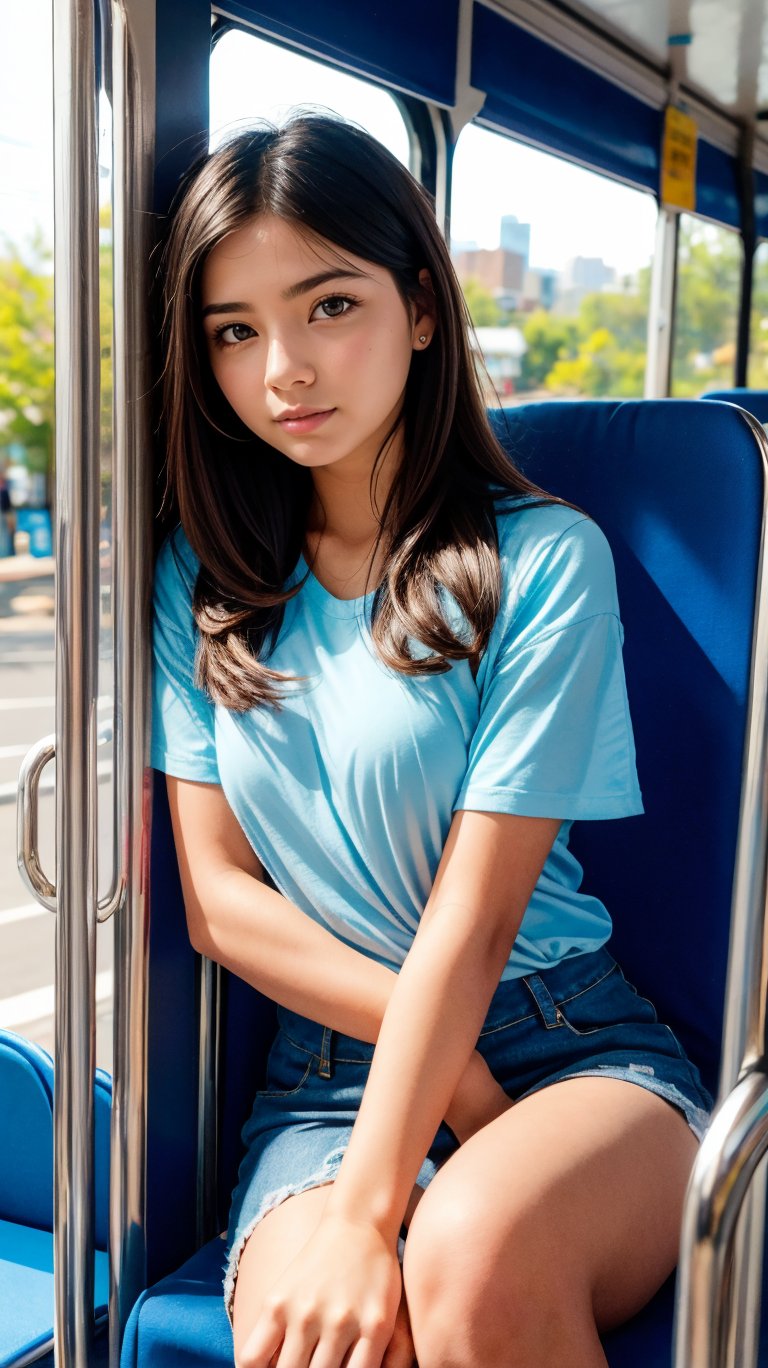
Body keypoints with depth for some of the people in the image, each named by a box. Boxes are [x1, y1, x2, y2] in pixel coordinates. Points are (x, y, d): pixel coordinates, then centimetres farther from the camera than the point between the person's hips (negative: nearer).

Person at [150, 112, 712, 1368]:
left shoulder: (545, 559, -7)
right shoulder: (199, 583, 5)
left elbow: (475, 914, -13)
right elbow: (217, 895, 2)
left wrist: (367, 1215, -19)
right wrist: (448, 1065, -8)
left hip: (576, 1047, -1)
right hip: (329, 1058, 2)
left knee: (477, 1244, -34)